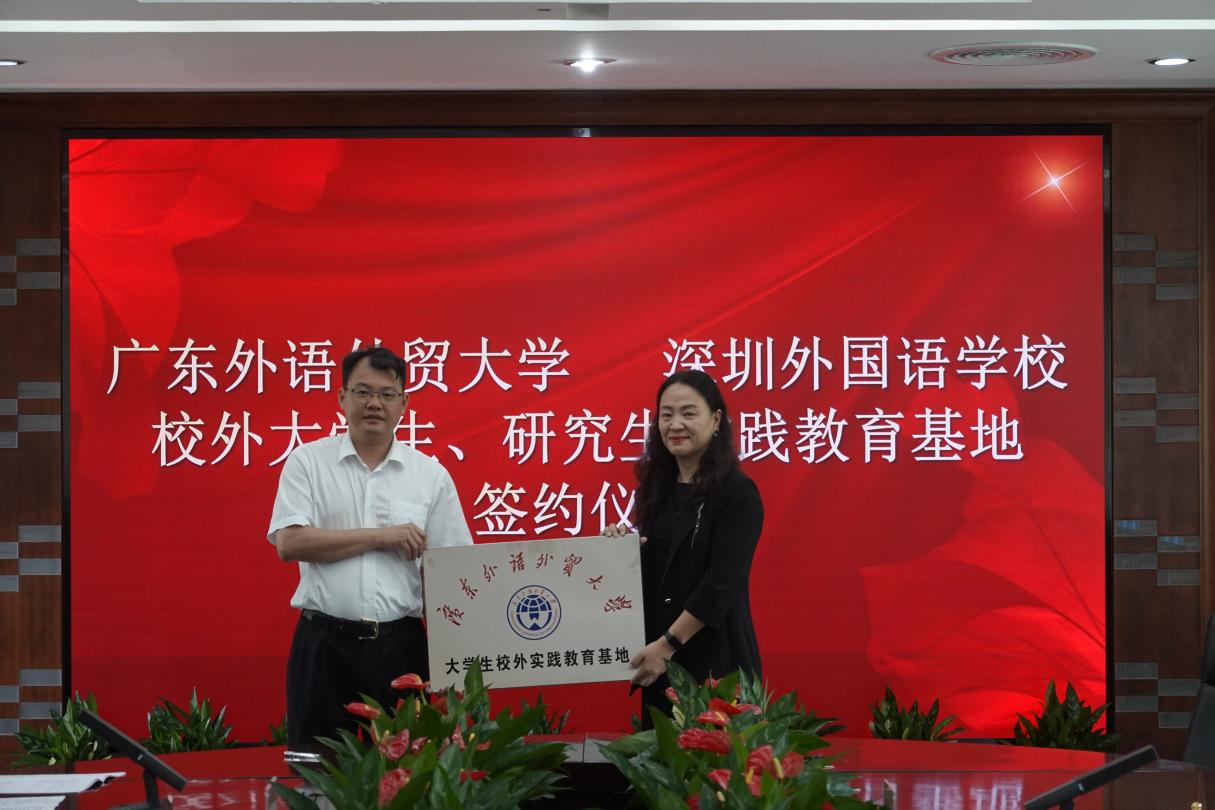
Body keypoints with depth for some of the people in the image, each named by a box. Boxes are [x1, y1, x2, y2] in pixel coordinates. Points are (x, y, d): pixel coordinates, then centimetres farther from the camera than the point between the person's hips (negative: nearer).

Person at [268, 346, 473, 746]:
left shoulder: (431, 474, 7)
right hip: (325, 642, -1)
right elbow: (290, 543, -10)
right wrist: (380, 537, -11)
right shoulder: (307, 462, 3)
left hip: (401, 645, 1)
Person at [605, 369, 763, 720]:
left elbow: (721, 583, -17)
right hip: (656, 655, 6)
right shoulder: (656, 487, 10)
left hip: (713, 660, -6)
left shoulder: (737, 493, -10)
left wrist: (668, 645, -22)